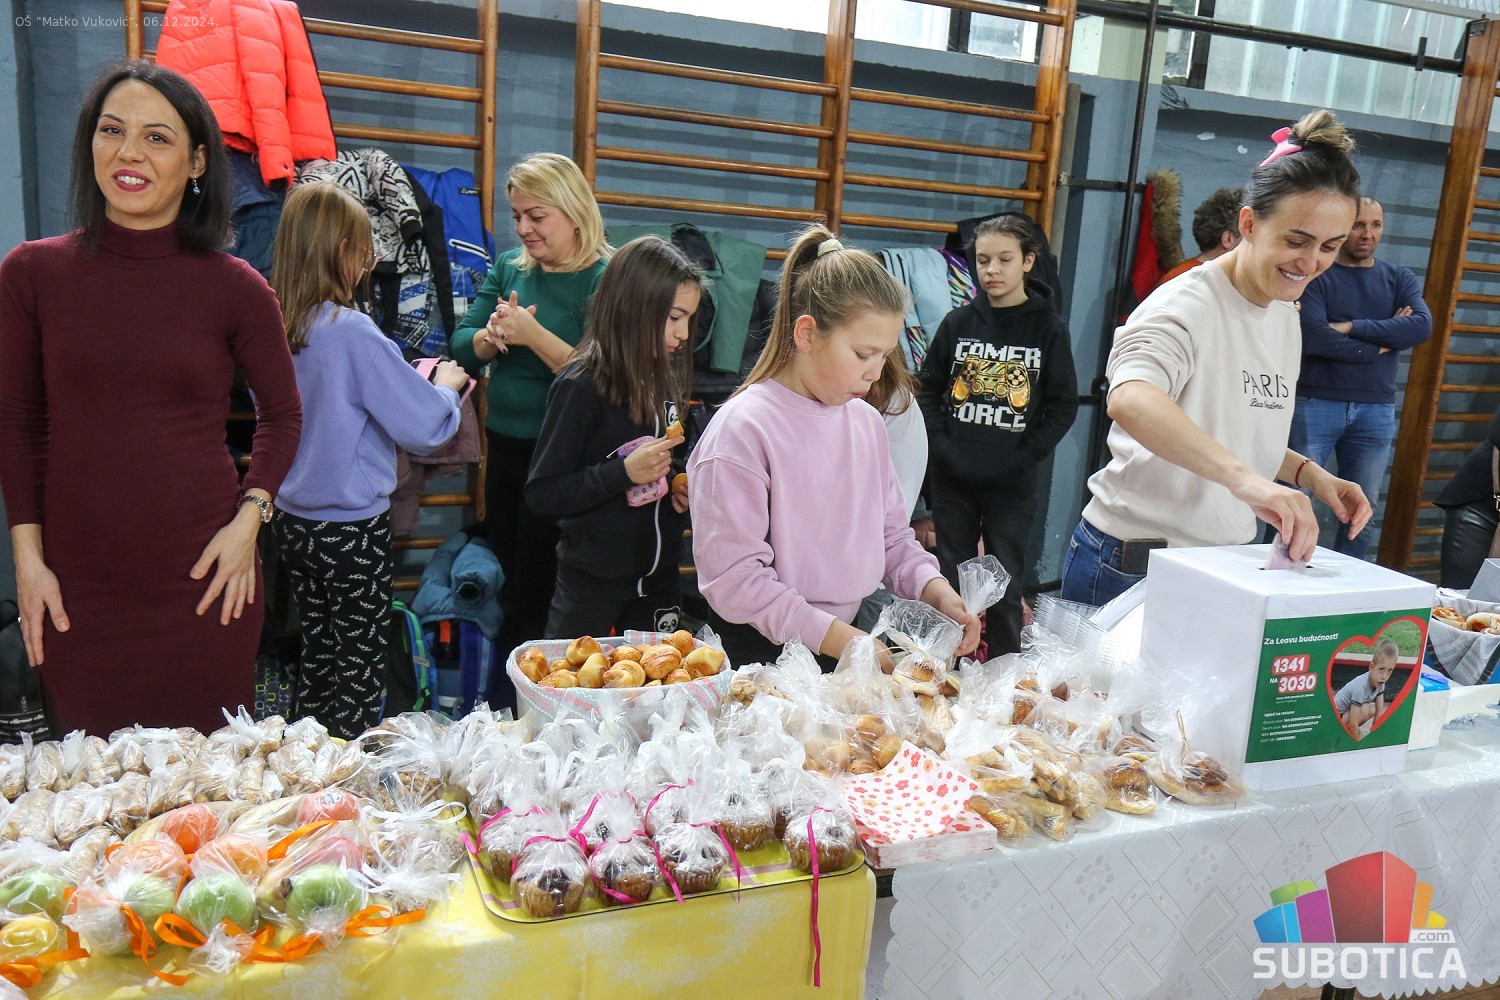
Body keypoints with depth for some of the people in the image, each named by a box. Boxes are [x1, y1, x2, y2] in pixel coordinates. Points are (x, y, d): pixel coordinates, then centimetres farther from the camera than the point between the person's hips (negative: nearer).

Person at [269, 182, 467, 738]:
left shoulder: (276, 326, 0)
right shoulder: (351, 332, -20)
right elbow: (426, 427, -17)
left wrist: (414, 380, 15)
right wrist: (445, 386, 3)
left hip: (294, 521, 7)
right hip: (352, 528, -7)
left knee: (317, 657, 20)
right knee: (360, 672, 7)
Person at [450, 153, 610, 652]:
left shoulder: (602, 279, -11)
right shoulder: (508, 268, 10)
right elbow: (461, 351, 8)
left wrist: (534, 335, -24)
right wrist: (492, 336, -12)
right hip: (505, 447, 7)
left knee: (536, 600, 1)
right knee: (509, 588, 19)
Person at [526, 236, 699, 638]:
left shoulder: (667, 377, 4)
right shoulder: (582, 386, -17)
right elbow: (540, 494, -17)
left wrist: (683, 488, 0)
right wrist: (624, 472, -25)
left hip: (659, 575, 6)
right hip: (593, 583, -6)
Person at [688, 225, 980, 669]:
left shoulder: (867, 421, 8)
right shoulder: (742, 428, -15)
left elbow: (892, 534, 16)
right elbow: (732, 576, -19)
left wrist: (935, 589, -3)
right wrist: (835, 637, -22)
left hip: (853, 634, 6)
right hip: (762, 652, -6)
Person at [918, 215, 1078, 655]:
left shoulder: (1048, 328, -2)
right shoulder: (958, 322, 4)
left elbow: (1064, 406, -1)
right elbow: (929, 387, 9)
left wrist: (1023, 457, -11)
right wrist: (942, 445, -5)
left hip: (1012, 486, -2)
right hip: (953, 479, 2)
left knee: (1006, 589, 7)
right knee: (951, 581, 11)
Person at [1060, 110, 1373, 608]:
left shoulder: (1286, 318, 9)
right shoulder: (1187, 304, -17)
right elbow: (1129, 400, -40)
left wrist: (1307, 472, 4)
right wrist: (1244, 478, -50)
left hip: (1226, 567, 8)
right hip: (1130, 566, -8)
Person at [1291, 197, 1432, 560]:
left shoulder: (1400, 279, 13)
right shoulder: (1315, 275, -1)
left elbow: (1422, 326, -5)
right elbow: (1313, 339, -16)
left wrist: (1351, 328, -13)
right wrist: (1383, 341, -6)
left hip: (1376, 410, 5)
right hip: (1316, 404, -4)